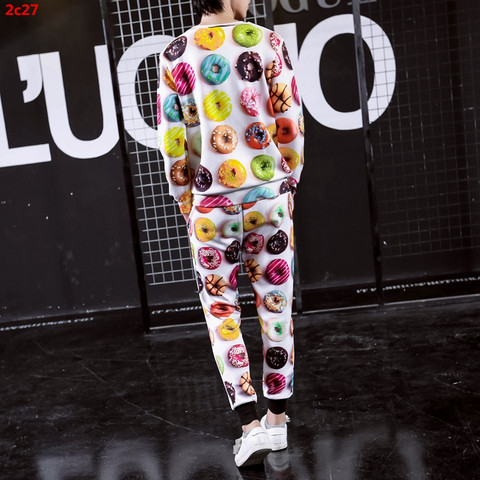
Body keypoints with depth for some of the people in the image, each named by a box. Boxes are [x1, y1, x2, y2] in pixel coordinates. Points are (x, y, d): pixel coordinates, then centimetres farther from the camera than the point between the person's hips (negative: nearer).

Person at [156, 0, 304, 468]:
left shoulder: (174, 55, -1)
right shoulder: (267, 43, -3)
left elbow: (171, 140, -2)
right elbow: (291, 123, -2)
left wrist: (185, 201, 10)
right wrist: (288, 184, 11)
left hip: (211, 205, 0)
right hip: (268, 196, 1)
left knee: (220, 309, 10)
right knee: (275, 305, 13)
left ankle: (250, 423, 2)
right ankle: (277, 418, 25)